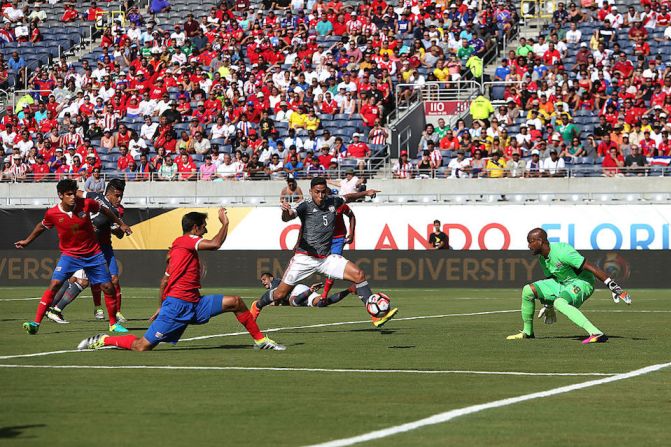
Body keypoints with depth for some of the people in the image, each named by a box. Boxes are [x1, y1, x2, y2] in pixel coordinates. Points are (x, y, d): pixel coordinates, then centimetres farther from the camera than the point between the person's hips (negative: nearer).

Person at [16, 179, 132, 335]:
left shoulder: (86, 204, -15)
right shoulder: (52, 214, -14)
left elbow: (104, 211, 6)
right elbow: (42, 226, 9)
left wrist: (121, 224, 15)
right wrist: (27, 241, 19)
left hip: (93, 255, 1)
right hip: (69, 255, -1)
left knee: (108, 287, 1)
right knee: (54, 284, -18)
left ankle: (114, 323, 21)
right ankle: (36, 323, -16)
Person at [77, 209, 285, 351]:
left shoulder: (181, 247, 20)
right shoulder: (185, 241, -8)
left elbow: (164, 281, 23)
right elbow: (215, 244, -24)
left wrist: (161, 307, 28)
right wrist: (225, 223, -9)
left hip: (194, 305, 9)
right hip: (177, 304, -9)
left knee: (235, 302, 3)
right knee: (142, 346, -10)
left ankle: (260, 340, 13)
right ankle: (103, 341, 9)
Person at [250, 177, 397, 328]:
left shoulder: (332, 201, 3)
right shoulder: (306, 205, -14)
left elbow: (347, 197, 27)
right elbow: (287, 217, -32)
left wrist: (364, 193, 24)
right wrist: (286, 212, -53)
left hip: (326, 257, 4)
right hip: (305, 257, -4)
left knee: (359, 275, -12)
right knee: (280, 294, -1)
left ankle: (376, 316, -9)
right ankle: (257, 306, 31)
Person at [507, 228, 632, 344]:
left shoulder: (561, 252, -27)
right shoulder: (542, 257, 2)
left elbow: (592, 268, -28)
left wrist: (615, 288, -30)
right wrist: (548, 305, 29)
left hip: (582, 283, -9)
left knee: (559, 303, -37)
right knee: (528, 290, 1)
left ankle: (596, 334, -44)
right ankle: (527, 332, 17)